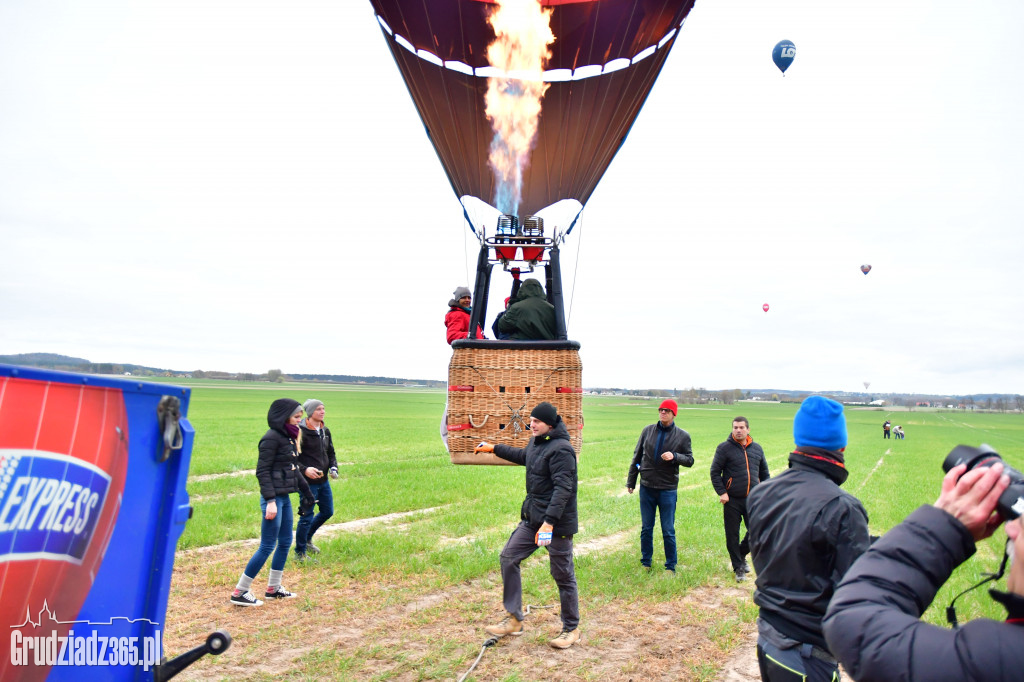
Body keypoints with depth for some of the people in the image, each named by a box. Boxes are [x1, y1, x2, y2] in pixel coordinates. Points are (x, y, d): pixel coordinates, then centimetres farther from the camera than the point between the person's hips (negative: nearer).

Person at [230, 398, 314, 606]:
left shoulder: (288, 437, 11)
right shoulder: (271, 438, -15)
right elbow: (262, 471, -18)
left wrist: (306, 491, 22)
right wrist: (270, 500, -22)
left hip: (285, 497, 9)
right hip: (274, 498, -9)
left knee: (285, 543, 15)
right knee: (267, 546, -2)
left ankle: (273, 588, 27)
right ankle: (239, 592, 11)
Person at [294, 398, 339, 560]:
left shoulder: (325, 431, 8)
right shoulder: (300, 431, -14)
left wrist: (333, 467, 0)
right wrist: (304, 469, -26)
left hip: (323, 481, 8)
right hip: (308, 482, -8)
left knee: (328, 512, 17)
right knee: (307, 516, -1)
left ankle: (307, 539, 40)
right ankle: (299, 552, 18)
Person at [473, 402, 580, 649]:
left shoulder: (561, 450, -21)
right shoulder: (536, 442, 7)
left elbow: (563, 489, -26)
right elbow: (523, 455, 30)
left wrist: (549, 522, -32)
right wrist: (494, 448, 31)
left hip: (558, 522, -9)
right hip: (532, 518, 9)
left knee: (563, 576, 4)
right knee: (508, 557, 8)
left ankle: (571, 629, 25)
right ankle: (514, 619, 20)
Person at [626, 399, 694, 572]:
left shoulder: (682, 436, 0)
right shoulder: (648, 431, 3)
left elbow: (690, 460, 1)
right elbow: (637, 457, 9)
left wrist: (674, 456, -19)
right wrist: (630, 481, 10)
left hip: (668, 489, -2)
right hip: (647, 488, 2)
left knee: (668, 531, 5)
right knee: (646, 528, 11)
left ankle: (670, 566, 20)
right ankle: (646, 563, 26)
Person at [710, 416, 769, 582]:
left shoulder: (757, 449, 9)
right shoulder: (724, 448, -5)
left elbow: (764, 473, 19)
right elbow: (715, 472, -5)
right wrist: (722, 492, -12)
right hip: (732, 500, -3)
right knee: (732, 536, 4)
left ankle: (741, 556, 33)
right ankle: (738, 568, 21)